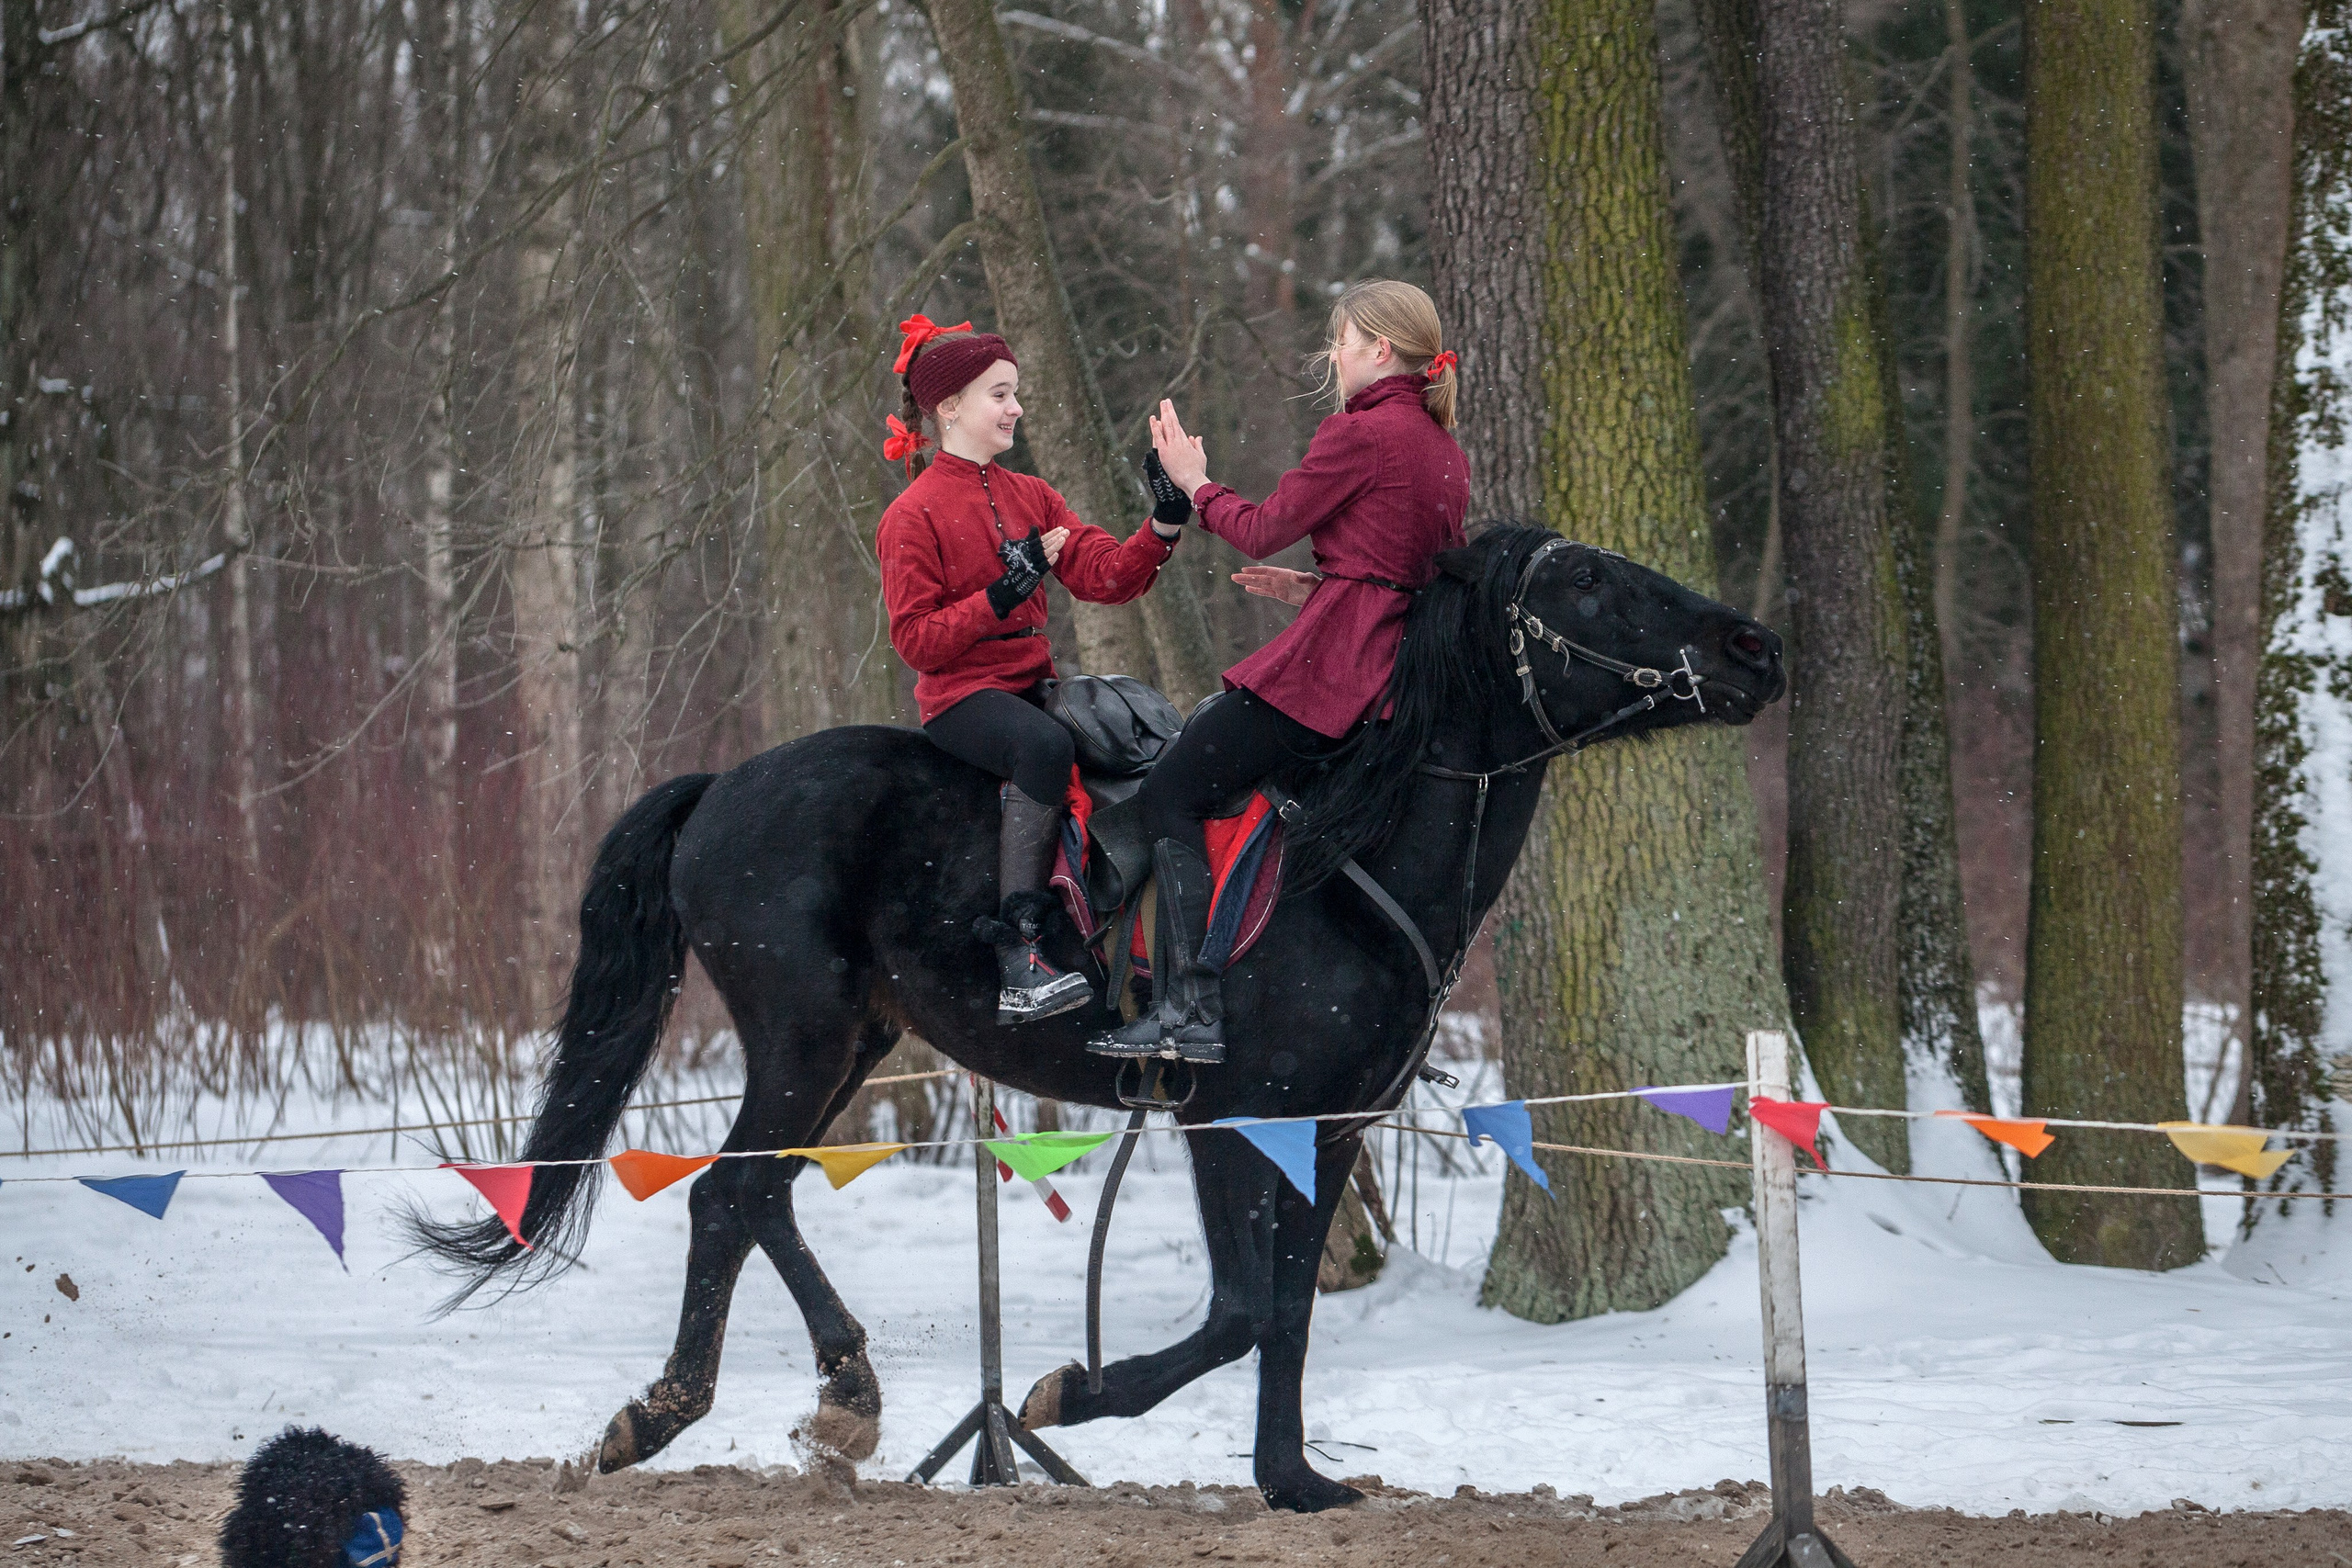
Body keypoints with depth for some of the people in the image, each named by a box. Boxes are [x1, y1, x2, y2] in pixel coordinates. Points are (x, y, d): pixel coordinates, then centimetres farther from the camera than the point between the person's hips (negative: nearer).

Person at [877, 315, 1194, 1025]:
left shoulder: (1032, 498, 16)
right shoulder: (912, 517, -3)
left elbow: (1107, 577, 4)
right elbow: (917, 639, -9)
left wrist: (1166, 524, -12)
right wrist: (1001, 596, -19)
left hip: (1032, 684, 7)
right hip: (960, 698, -7)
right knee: (1044, 745, -37)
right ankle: (1015, 955, -37)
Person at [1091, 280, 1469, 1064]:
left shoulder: (1359, 433, -12)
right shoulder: (1446, 453, 15)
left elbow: (1262, 531, -7)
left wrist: (1196, 483, 10)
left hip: (1328, 662, -10)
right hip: (1395, 661, 10)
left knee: (1171, 793, -5)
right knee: (1202, 725, 26)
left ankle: (1190, 1011, -16)